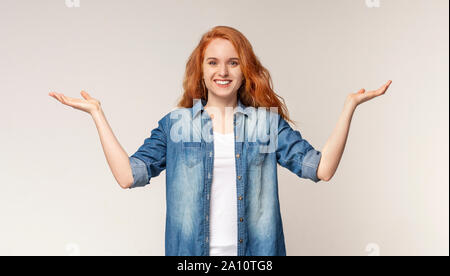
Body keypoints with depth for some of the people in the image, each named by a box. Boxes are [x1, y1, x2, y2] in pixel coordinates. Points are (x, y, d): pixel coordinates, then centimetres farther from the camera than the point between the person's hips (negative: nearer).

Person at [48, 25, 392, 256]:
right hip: (193, 251, 0)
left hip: (255, 251, 0)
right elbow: (129, 175, -6)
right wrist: (97, 113, -5)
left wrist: (350, 105, -11)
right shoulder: (175, 124, 3)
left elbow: (321, 167, -6)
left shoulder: (269, 121, 3)